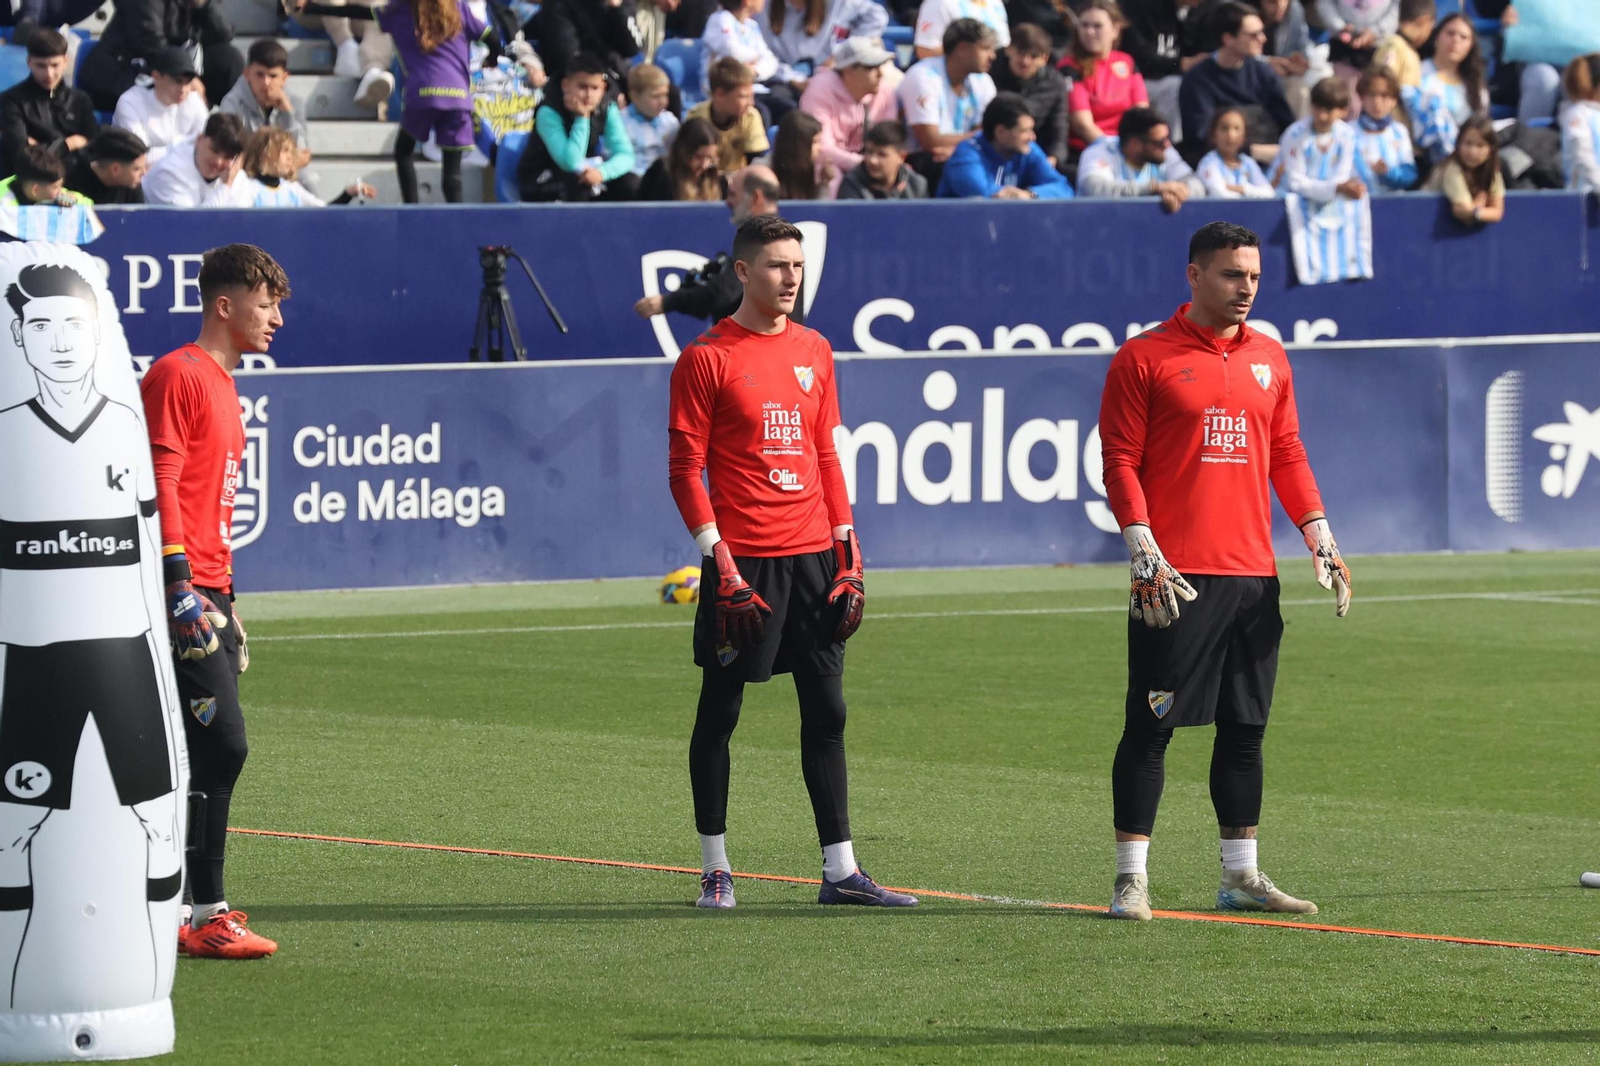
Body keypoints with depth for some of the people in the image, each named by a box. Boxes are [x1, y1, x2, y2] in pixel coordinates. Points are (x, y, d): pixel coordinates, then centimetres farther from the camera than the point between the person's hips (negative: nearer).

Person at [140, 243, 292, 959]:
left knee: (207, 752, 10)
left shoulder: (222, 384, 20)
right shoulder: (177, 376, -10)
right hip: (182, 595, -10)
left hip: (207, 595, 10)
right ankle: (204, 916, -12)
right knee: (221, 744, -13)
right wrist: (183, 585, -23)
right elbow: (160, 485, -17)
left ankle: (187, 905, 14)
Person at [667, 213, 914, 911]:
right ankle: (715, 871, 9)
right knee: (719, 711, 1)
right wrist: (721, 564, -14)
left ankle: (840, 872, 9)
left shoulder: (814, 351, 12)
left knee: (826, 712, 6)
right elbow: (684, 469, -7)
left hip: (812, 555, 6)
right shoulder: (707, 357, -5)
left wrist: (849, 558, 10)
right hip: (743, 559, -5)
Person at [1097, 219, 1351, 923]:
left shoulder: (1269, 358, 15)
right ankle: (1131, 878, 1)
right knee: (1150, 729, -4)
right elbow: (1120, 461, -5)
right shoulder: (1144, 358, -2)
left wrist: (1318, 535, 8)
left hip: (1252, 573, 6)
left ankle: (1242, 877, 15)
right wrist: (1142, 549, -14)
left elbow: (1287, 455, 19)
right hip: (1175, 578, -5)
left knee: (1245, 729, 8)